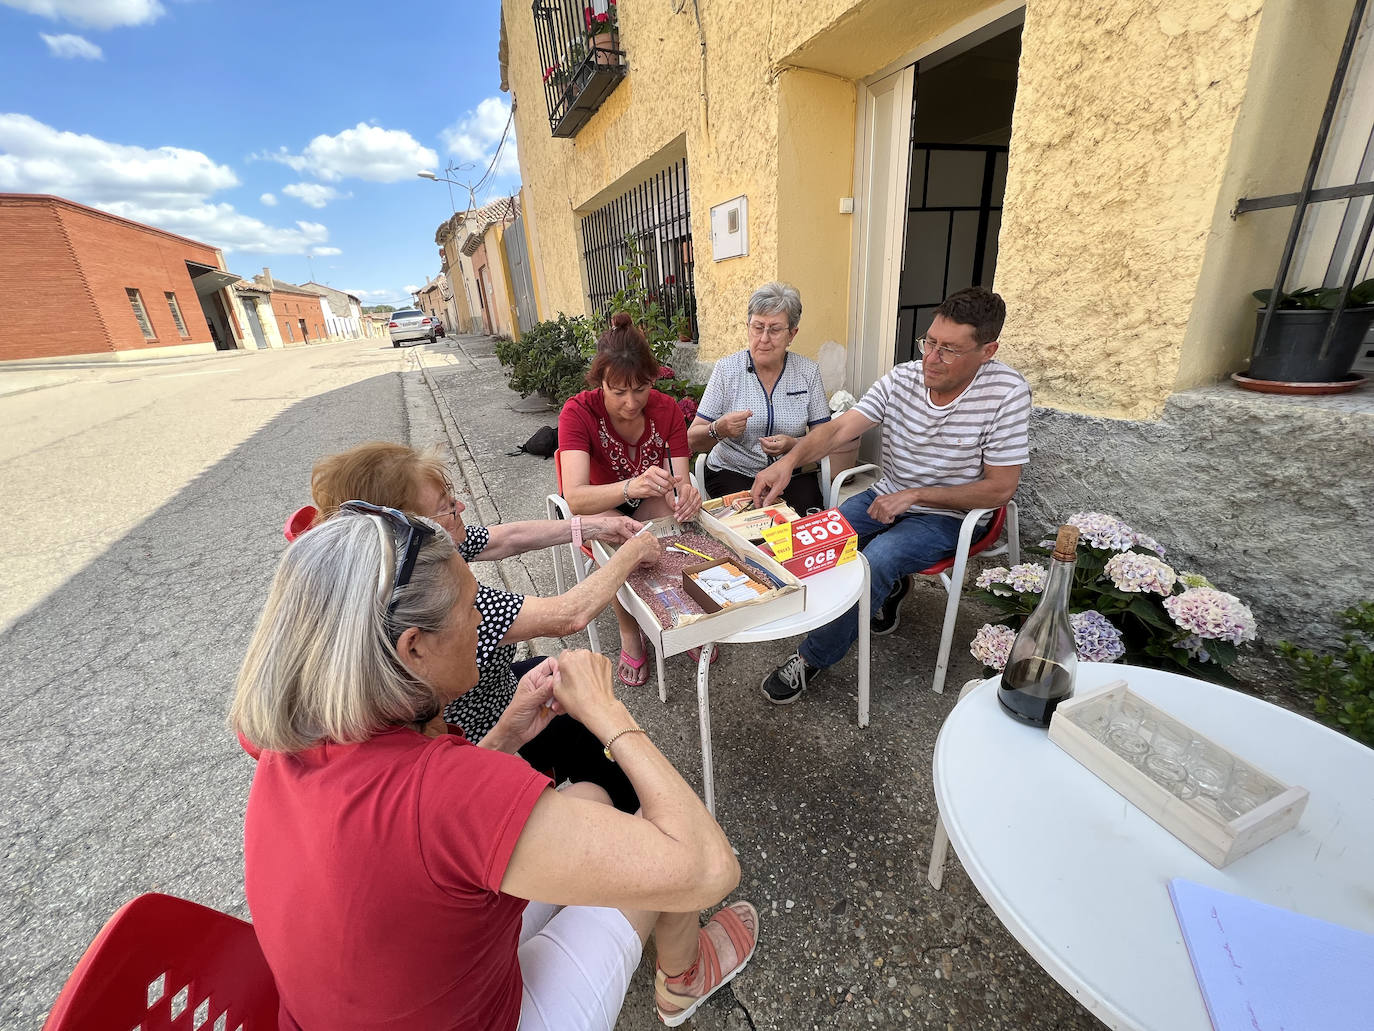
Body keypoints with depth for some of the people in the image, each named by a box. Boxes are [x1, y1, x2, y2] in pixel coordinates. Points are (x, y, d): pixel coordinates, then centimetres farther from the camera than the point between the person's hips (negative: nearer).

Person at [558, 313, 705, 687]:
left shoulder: (667, 409, -14)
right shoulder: (578, 412, -24)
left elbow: (679, 483, -21)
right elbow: (576, 497, -38)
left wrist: (685, 495, -47)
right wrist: (633, 487, -57)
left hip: (651, 504, 3)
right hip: (599, 508, -2)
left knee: (679, 521, -30)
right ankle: (629, 635, -12)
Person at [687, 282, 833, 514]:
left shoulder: (808, 372, 2)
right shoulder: (727, 369, -3)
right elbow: (692, 440, -5)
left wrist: (793, 444, -20)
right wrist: (718, 430, -27)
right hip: (732, 472, -1)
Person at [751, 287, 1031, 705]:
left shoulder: (1007, 393, -17)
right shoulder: (902, 378, -7)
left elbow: (1001, 487, -14)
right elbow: (839, 428, -18)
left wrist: (914, 495, -20)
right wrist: (790, 459, -38)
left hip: (946, 516, -4)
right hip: (886, 498, 5)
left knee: (875, 560, -30)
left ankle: (812, 659, -11)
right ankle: (888, 588, 14)